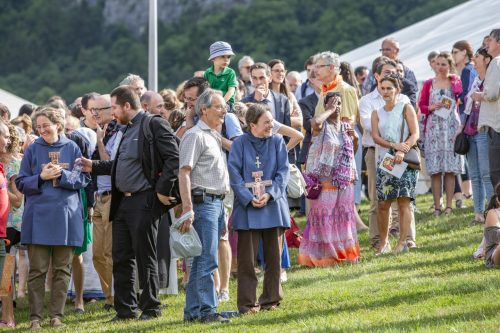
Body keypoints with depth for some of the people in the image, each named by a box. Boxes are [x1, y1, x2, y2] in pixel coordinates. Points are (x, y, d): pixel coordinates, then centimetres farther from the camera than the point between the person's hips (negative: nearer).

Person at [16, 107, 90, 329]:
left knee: (62, 269, 4)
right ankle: (35, 317, 1)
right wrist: (41, 177, -12)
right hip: (39, 217, -1)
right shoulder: (33, 150, 3)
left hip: (66, 215, 1)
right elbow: (21, 183, 3)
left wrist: (62, 175, -12)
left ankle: (56, 315, 10)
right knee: (37, 269, -2)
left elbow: (83, 179, 3)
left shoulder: (71, 148, 4)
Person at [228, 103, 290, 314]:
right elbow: (234, 174, -4)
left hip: (273, 205, 2)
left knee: (274, 256, 6)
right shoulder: (240, 144, 0)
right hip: (247, 208, -2)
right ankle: (247, 303, 2)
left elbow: (283, 171, 1)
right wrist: (249, 198, -16)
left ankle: (271, 299, 15)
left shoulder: (277, 142, 5)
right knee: (247, 258, -2)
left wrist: (270, 194, -13)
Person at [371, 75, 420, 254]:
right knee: (383, 203, -1)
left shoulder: (406, 109, 5)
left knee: (404, 199, -10)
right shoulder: (376, 114, 14)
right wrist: (394, 145, -17)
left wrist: (402, 151, -21)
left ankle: (403, 242, -9)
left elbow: (415, 134, -5)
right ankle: (383, 242, 10)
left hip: (405, 160, -3)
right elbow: (376, 137, 1)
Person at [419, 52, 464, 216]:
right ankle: (437, 206, -2)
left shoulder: (456, 82, 8)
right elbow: (421, 105, 9)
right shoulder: (429, 84, 8)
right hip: (433, 127, 0)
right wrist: (431, 107, -10)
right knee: (435, 170, -3)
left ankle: (449, 205, 1)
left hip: (451, 127, 0)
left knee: (450, 169, -2)